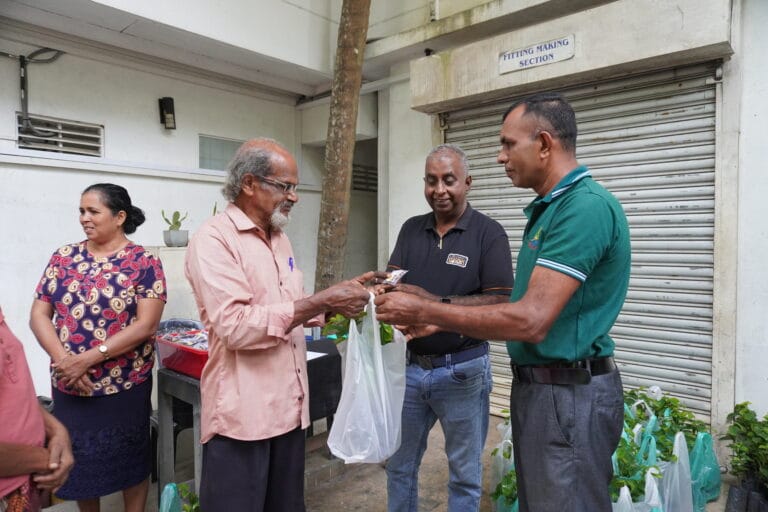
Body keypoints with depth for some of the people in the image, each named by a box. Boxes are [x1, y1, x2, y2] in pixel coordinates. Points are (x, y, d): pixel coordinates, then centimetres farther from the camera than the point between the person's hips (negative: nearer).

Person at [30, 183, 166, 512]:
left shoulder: (144, 263, -10)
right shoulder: (63, 257, 3)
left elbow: (146, 325, -16)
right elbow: (39, 315, 2)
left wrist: (88, 358, -19)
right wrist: (63, 360, -13)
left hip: (125, 386, -3)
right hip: (69, 386, 4)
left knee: (130, 459, 13)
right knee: (79, 460, 18)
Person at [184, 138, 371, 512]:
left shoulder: (279, 238, 12)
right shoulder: (213, 239, -14)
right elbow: (236, 326, -25)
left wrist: (335, 304, 1)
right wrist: (322, 302, -24)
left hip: (289, 405, 8)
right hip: (241, 413, -7)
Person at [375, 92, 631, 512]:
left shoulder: (585, 206, -21)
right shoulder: (548, 207, 12)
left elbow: (530, 320, -27)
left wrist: (424, 312, -20)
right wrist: (440, 322, 10)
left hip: (569, 394, -9)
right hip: (536, 385, 9)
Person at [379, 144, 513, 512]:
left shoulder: (489, 233, -9)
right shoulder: (411, 229, 6)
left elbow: (500, 303, -16)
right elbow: (392, 280, -2)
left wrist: (434, 303, -26)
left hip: (462, 370, -4)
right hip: (408, 365, 4)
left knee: (465, 473, 16)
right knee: (399, 464, 21)